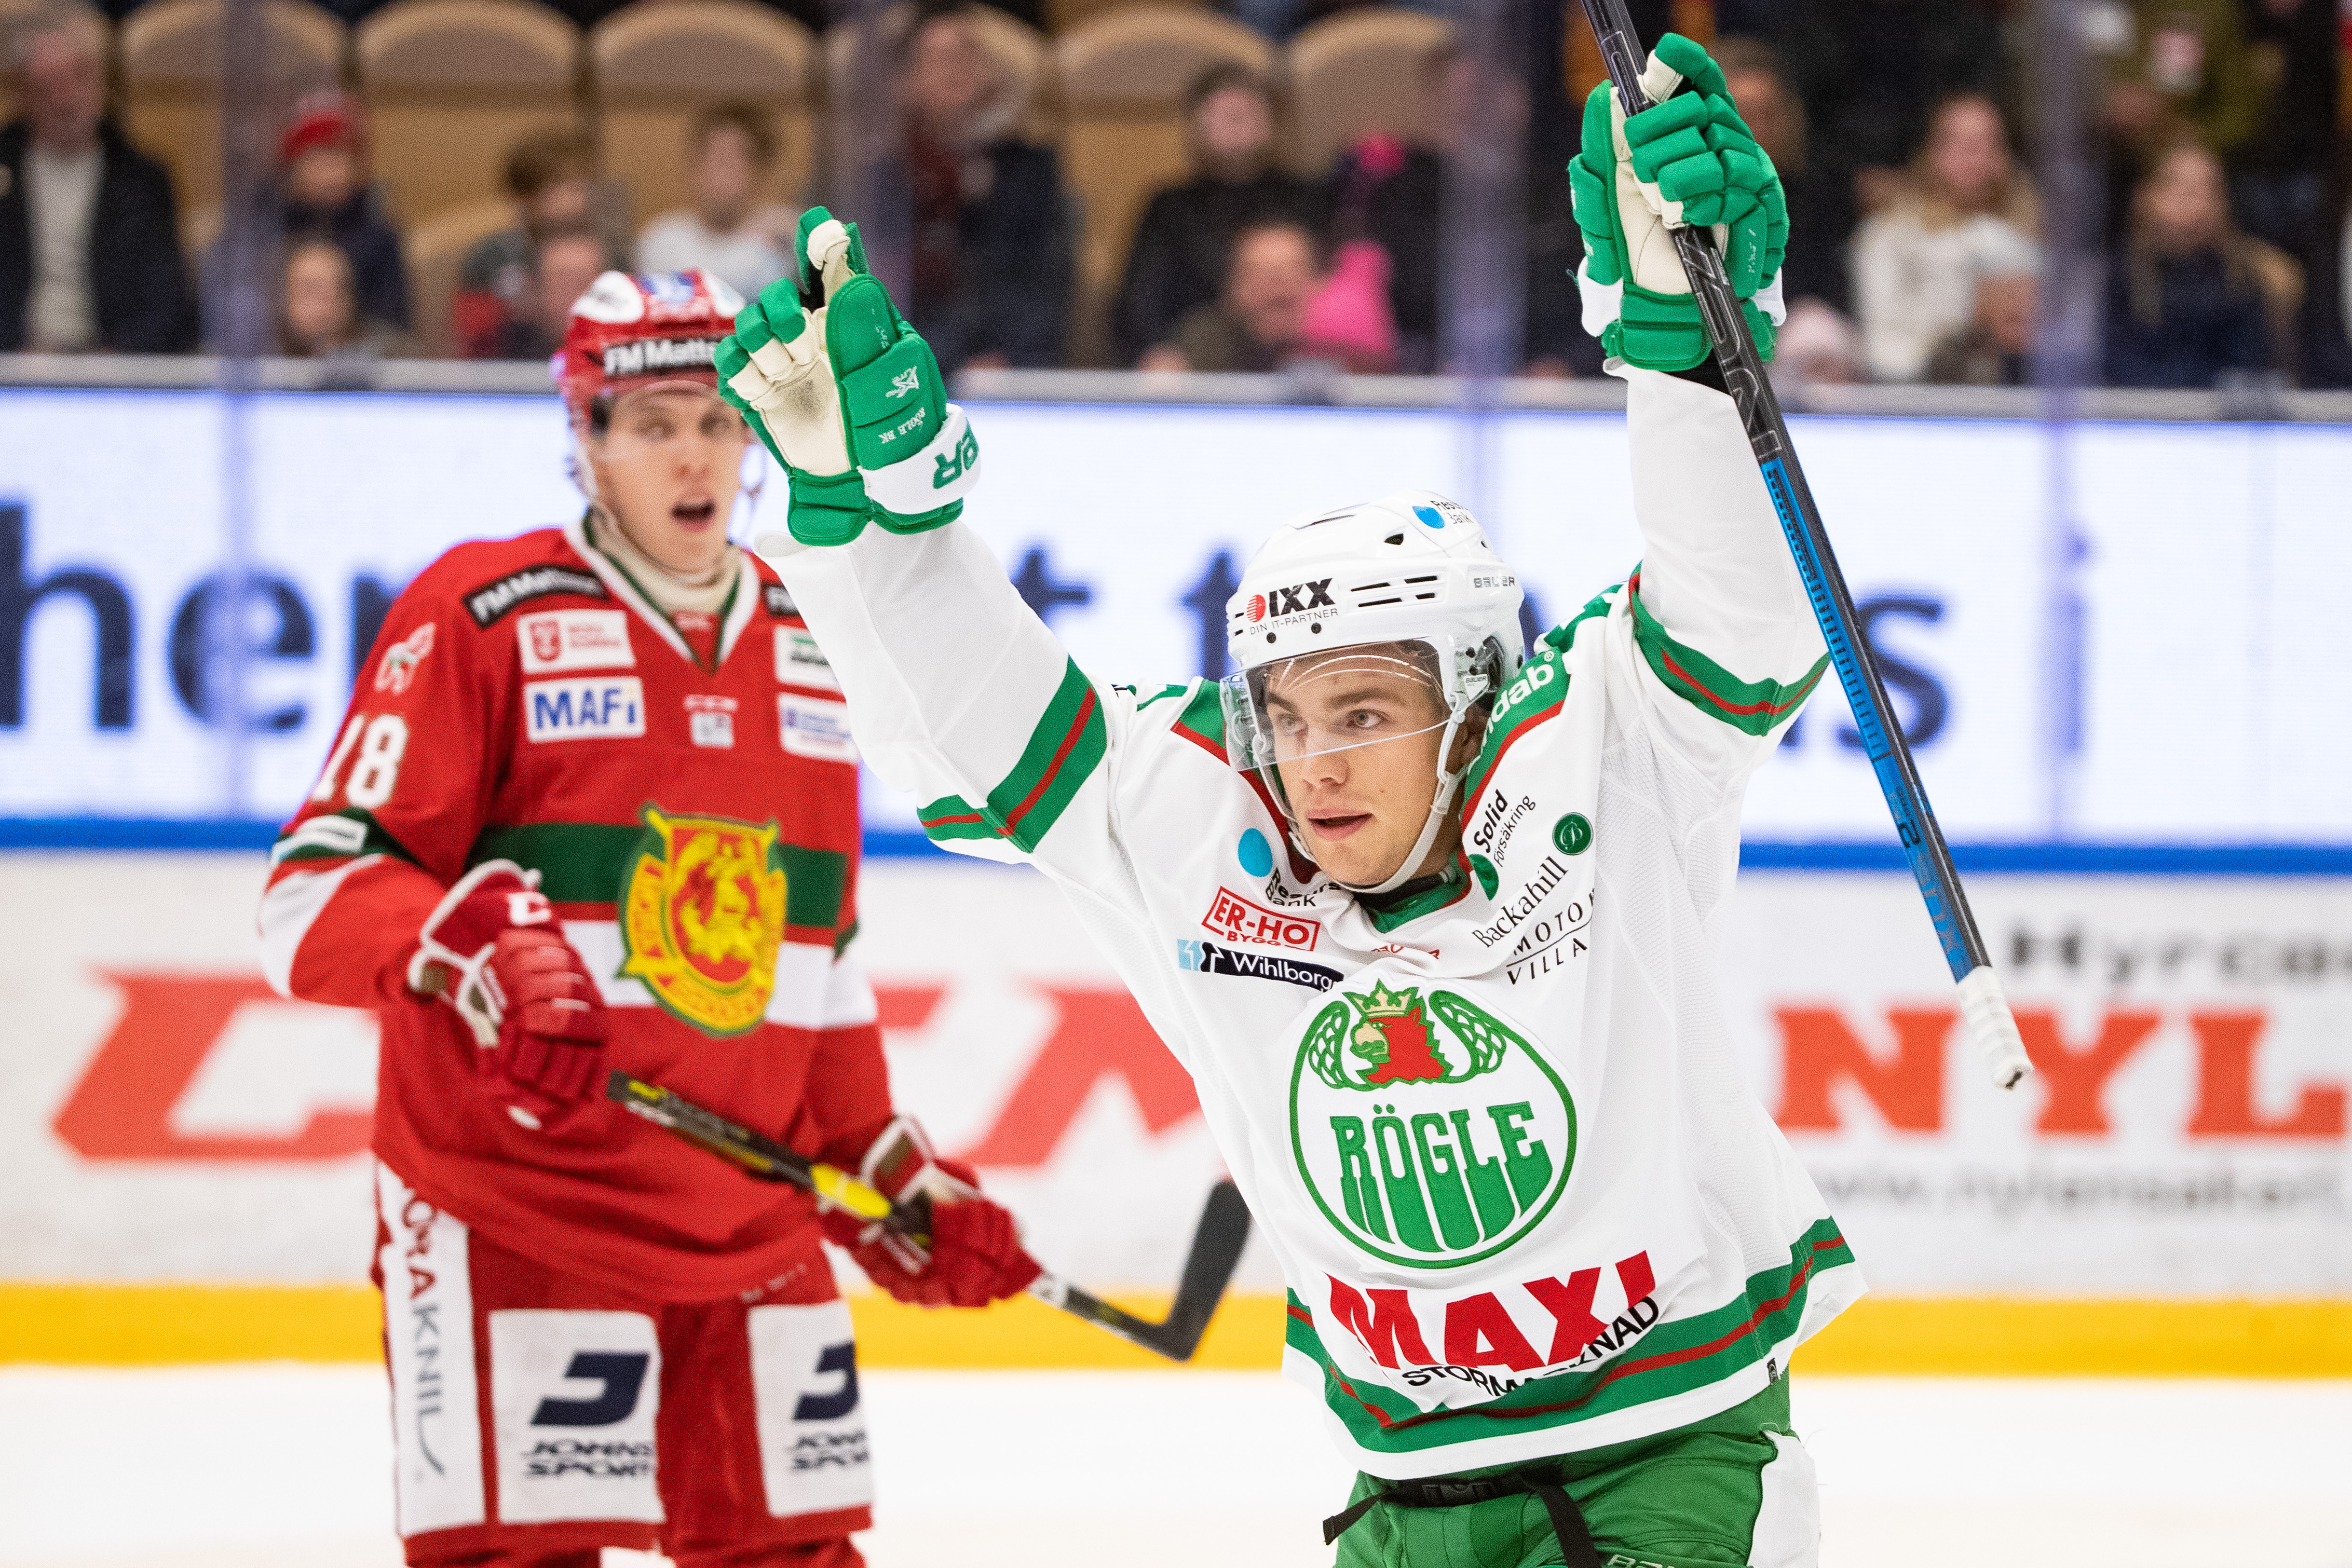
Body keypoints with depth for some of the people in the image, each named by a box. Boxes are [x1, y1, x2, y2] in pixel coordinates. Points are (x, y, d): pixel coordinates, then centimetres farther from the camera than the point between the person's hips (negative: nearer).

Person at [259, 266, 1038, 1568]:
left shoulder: (808, 653, 16)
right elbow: (314, 898, -11)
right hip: (513, 1211, -6)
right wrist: (470, 948, -30)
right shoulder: (479, 617, -5)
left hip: (753, 1221, 6)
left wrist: (890, 1172, 17)